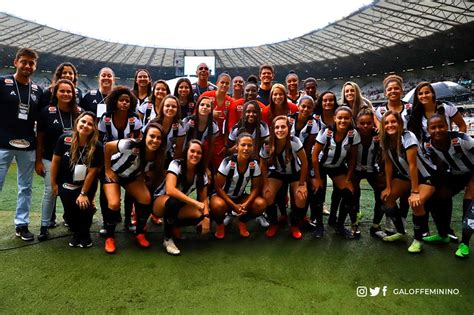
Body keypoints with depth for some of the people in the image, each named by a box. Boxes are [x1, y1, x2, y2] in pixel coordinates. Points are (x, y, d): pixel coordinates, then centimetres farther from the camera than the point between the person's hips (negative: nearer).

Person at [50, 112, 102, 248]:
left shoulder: (97, 146, -20)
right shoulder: (64, 139, -16)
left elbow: (92, 172, -16)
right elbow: (55, 161, -3)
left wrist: (83, 193, -12)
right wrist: (53, 184, 2)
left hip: (86, 185, -1)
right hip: (66, 184, 1)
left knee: (83, 206, -17)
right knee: (69, 210, -10)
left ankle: (84, 234, 14)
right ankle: (76, 232, 23)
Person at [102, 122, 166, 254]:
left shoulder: (156, 157, -19)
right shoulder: (131, 145, -37)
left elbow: (143, 172, -4)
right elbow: (107, 146, -25)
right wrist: (107, 170, -19)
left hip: (132, 176, 4)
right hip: (113, 173, -4)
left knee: (146, 199, -16)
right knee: (114, 204, -23)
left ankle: (140, 233, 5)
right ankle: (109, 237, 2)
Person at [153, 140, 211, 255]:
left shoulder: (202, 173, -8)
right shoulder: (176, 164, -23)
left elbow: (204, 199, -7)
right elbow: (170, 190, -37)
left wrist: (206, 217, -26)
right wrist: (195, 203, -40)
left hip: (178, 206, 5)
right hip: (160, 203, -4)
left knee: (200, 216, -23)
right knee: (174, 201, -39)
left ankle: (173, 225, 6)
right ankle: (167, 239, -16)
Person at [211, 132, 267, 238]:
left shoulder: (254, 164, -12)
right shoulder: (228, 162, -23)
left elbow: (256, 188, -6)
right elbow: (218, 187, -19)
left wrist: (246, 204, -23)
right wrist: (234, 205, -25)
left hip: (240, 197, 4)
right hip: (223, 195, -3)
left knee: (261, 204, -23)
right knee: (218, 205, -38)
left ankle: (243, 222, 7)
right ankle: (220, 225, -2)